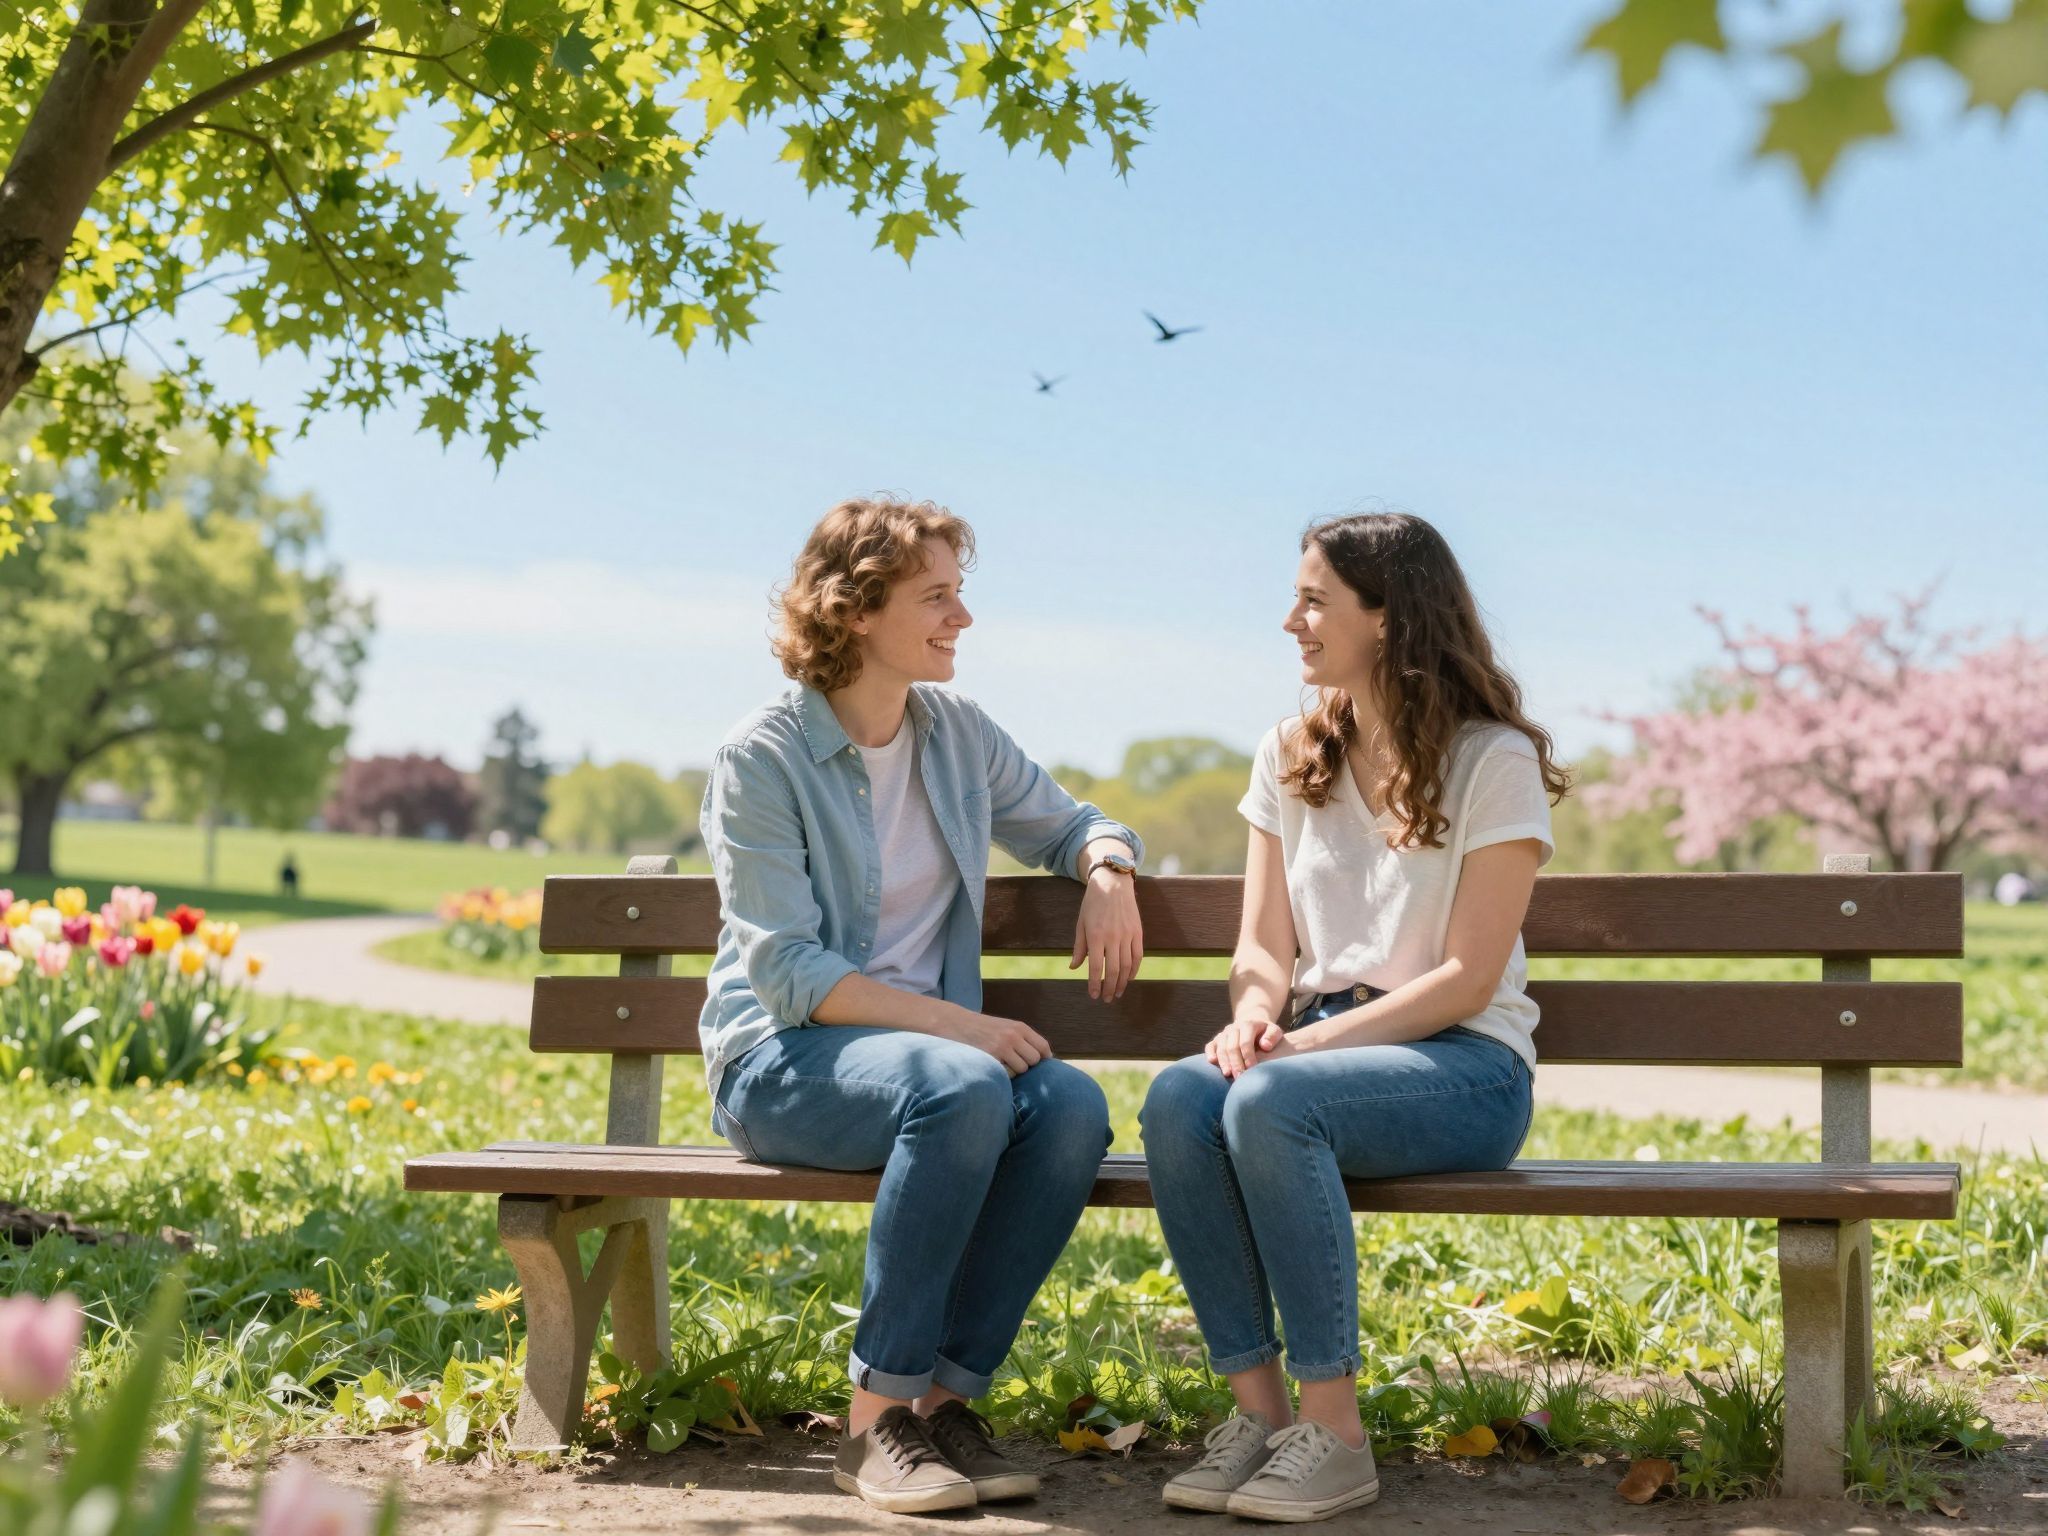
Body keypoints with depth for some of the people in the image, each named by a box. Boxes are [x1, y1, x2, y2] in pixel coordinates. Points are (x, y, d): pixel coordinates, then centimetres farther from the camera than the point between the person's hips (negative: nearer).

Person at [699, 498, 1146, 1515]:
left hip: (935, 1044, 5)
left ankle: (946, 1396, -18)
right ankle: (877, 1420, -26)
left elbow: (1068, 824, 24)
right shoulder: (763, 758, -8)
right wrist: (954, 1022, -24)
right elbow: (788, 972, -14)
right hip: (783, 1060, -5)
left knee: (1072, 1106, -27)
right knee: (963, 1088, -37)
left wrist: (1108, 868, -1)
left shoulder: (959, 734, 9)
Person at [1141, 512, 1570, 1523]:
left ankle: (1333, 1434, -26)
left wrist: (1309, 1041, -20)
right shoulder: (1291, 756, 15)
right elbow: (1263, 947, 11)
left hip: (1463, 1065, -5)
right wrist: (1255, 1016, -13)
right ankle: (1258, 1408, -21)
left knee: (1270, 1102, -35)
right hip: (1321, 1047, 5)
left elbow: (1466, 979, -10)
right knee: (1179, 1099, -29)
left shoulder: (1494, 760, -4)